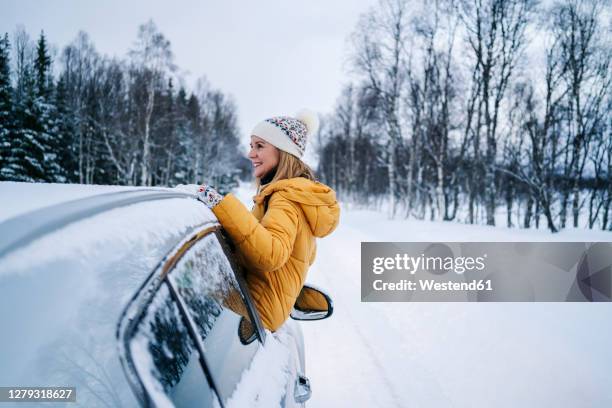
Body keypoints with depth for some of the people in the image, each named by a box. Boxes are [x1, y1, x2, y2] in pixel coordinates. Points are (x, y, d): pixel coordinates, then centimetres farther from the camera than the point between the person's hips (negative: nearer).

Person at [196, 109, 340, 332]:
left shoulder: (285, 197, -13)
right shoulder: (301, 192, 16)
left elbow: (271, 255, -31)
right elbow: (306, 257, 28)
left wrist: (222, 206, -29)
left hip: (256, 307, -9)